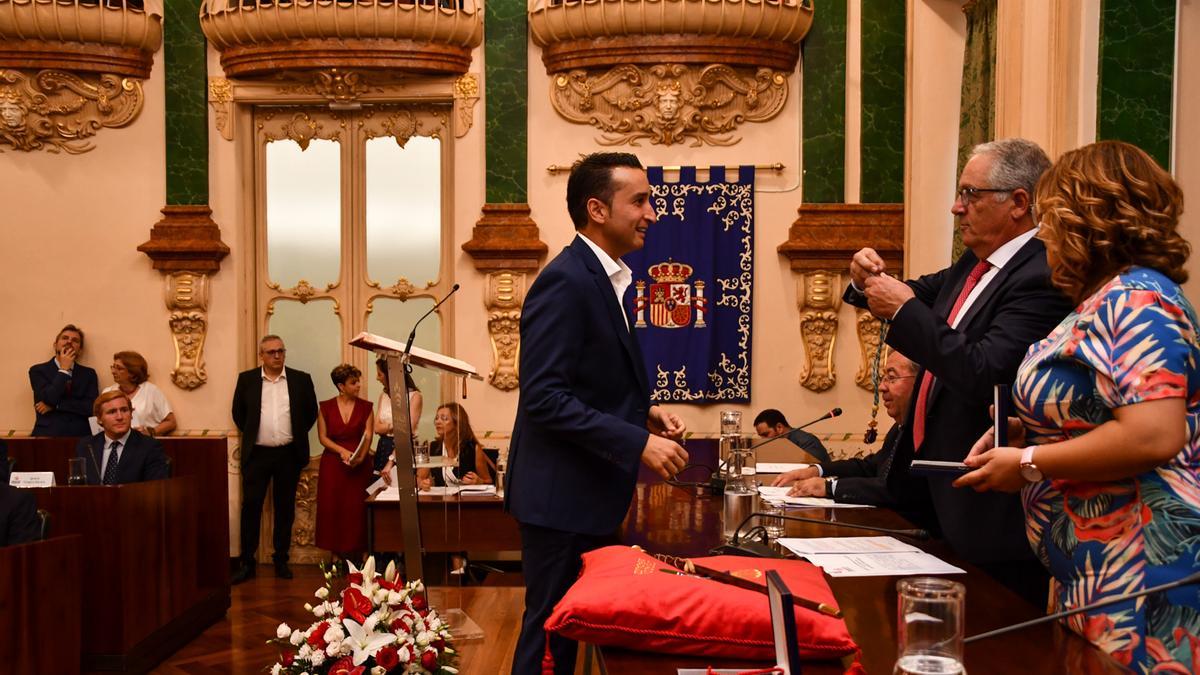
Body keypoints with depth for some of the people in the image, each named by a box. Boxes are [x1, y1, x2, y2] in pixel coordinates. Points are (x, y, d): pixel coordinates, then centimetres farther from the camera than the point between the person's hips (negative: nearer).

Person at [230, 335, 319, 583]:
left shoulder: (301, 379, 3)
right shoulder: (247, 379, 3)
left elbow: (311, 412, 10)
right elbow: (238, 412, 12)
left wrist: (297, 435, 6)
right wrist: (250, 435, 8)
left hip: (289, 454, 1)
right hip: (257, 454, 0)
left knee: (285, 508, 7)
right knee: (250, 507, -2)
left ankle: (281, 561, 16)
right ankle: (247, 563, 5)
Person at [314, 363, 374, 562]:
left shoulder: (365, 407, 4)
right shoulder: (326, 407, 4)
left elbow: (368, 436, -4)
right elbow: (323, 437, 1)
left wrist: (360, 457, -21)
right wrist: (342, 451, -15)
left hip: (359, 465, 0)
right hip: (332, 464, 0)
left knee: (356, 509, -3)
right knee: (332, 508, -1)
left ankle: (353, 557, 4)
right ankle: (339, 558, 8)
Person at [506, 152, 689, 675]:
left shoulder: (602, 278, 12)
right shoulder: (566, 281, -18)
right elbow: (543, 396, -24)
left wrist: (642, 414, 4)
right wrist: (638, 442, -24)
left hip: (590, 493, 10)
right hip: (561, 495, -10)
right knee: (552, 631, 3)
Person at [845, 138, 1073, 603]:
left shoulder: (1041, 277, -20)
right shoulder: (975, 265, 9)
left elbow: (985, 374, -29)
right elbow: (922, 295, 24)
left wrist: (905, 310, -21)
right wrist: (870, 281, 2)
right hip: (939, 493, 9)